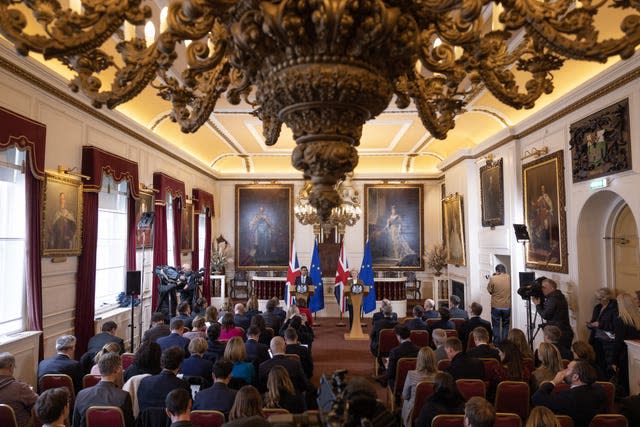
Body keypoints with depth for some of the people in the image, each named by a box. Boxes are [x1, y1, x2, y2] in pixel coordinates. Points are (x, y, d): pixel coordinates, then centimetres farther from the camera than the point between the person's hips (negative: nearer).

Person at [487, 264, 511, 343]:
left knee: (496, 325, 8)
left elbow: (489, 290, -1)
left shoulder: (493, 279, -13)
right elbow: (511, 290, 9)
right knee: (505, 325, 14)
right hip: (507, 306, 2)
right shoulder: (509, 278, -4)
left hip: (496, 306, -2)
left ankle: (496, 343, 10)